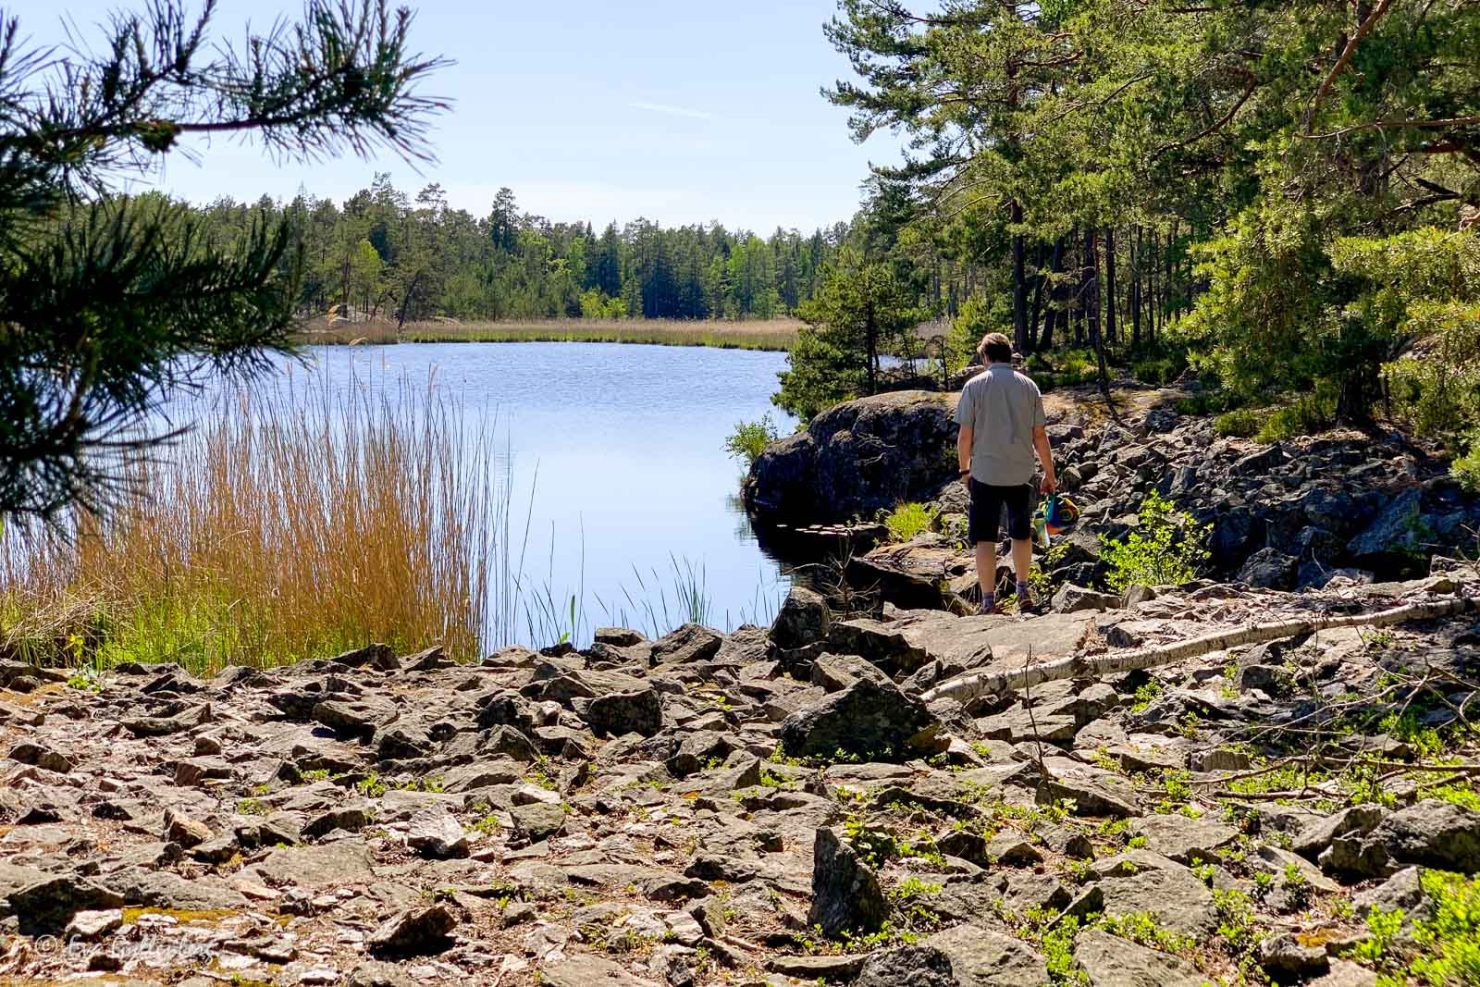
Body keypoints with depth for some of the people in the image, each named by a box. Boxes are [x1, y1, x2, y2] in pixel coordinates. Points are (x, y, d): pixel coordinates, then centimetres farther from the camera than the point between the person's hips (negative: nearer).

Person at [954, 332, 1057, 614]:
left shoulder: (975, 385, -5)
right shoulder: (1028, 385, 2)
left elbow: (965, 435, -5)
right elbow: (1040, 434, 3)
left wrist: (964, 469, 9)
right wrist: (1049, 473, 12)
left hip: (985, 474, -3)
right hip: (1021, 474, 3)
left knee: (984, 539, 3)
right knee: (1021, 534, 20)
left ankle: (989, 602, 2)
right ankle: (1023, 592, 31)